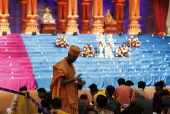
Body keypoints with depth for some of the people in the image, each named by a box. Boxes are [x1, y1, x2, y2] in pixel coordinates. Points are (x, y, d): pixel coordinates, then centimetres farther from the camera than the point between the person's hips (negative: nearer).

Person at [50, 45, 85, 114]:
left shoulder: (71, 65, 9)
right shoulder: (62, 66, -19)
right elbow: (61, 82, -22)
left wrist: (77, 81, -1)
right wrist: (74, 79, -22)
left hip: (71, 93, 9)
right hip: (64, 95, -8)